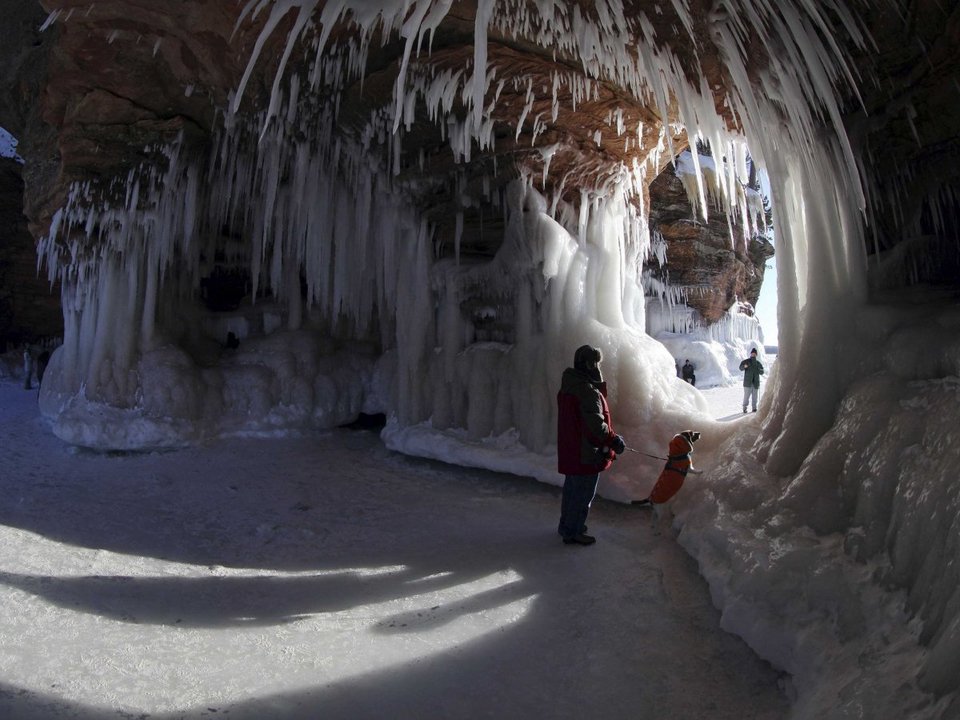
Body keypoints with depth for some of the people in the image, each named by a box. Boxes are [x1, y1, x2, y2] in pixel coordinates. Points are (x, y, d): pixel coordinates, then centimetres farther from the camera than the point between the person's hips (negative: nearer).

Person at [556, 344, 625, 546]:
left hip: (570, 450, 10)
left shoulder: (568, 387, 8)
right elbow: (596, 423, -28)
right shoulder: (588, 390, -24)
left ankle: (567, 525, 36)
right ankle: (573, 533, 15)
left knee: (572, 489, 22)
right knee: (584, 494, 4)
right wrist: (614, 440, -17)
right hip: (586, 454, -10)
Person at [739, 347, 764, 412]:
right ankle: (744, 408, 1)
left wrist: (759, 370, -10)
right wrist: (744, 366, -34)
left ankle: (754, 408, 10)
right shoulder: (746, 361, 3)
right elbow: (741, 368, -11)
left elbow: (762, 372, 14)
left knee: (754, 397, 3)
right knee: (746, 395, -7)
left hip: (755, 383, 3)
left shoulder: (758, 363, 14)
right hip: (747, 382, -3)